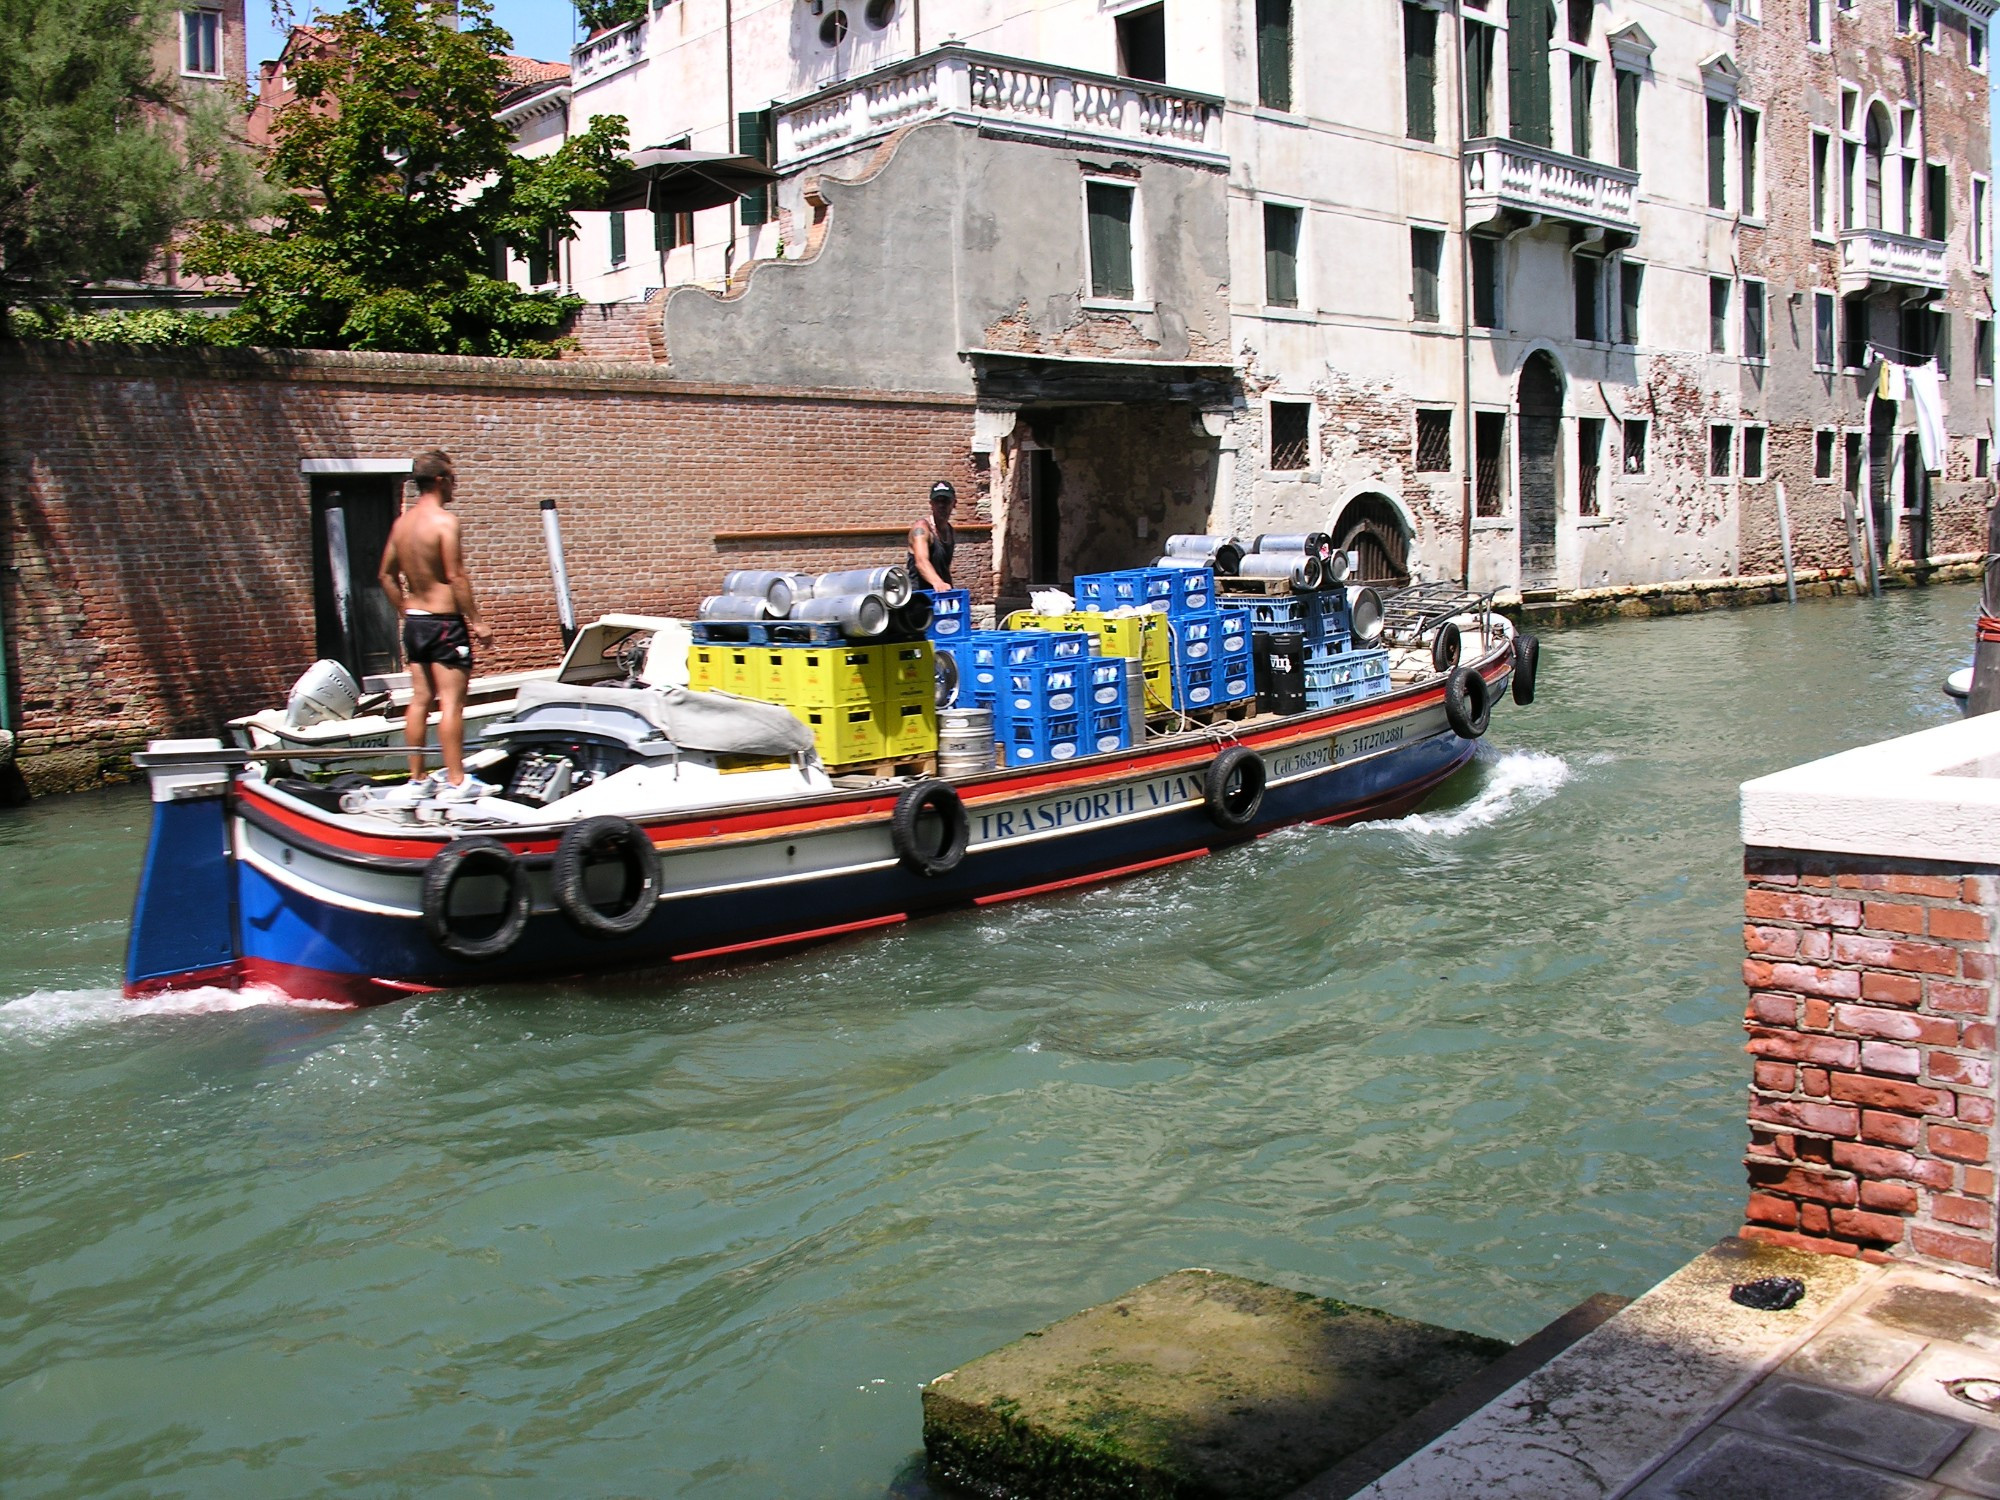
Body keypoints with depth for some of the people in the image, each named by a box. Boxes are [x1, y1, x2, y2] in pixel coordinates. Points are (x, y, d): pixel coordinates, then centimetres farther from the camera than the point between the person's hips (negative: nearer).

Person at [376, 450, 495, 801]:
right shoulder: (444, 521, -15)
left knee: (420, 699, 12)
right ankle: (455, 781, -3)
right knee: (451, 702, -5)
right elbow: (456, 577, -18)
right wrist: (476, 622, -13)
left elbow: (387, 575, 14)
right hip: (444, 621, -8)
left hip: (414, 622, 8)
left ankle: (418, 778, 16)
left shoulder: (402, 522, 9)